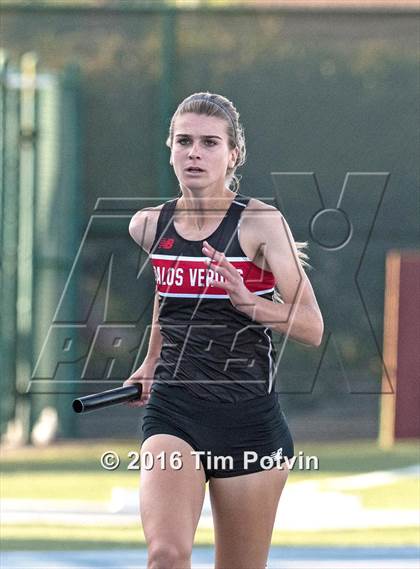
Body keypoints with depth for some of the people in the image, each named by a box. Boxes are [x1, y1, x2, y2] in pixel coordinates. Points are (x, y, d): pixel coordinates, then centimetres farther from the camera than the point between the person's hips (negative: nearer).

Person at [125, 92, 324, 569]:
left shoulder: (261, 223, -7)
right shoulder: (149, 226, 5)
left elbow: (312, 328, -10)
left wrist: (246, 300, -25)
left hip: (248, 419, -2)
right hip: (172, 411, 2)